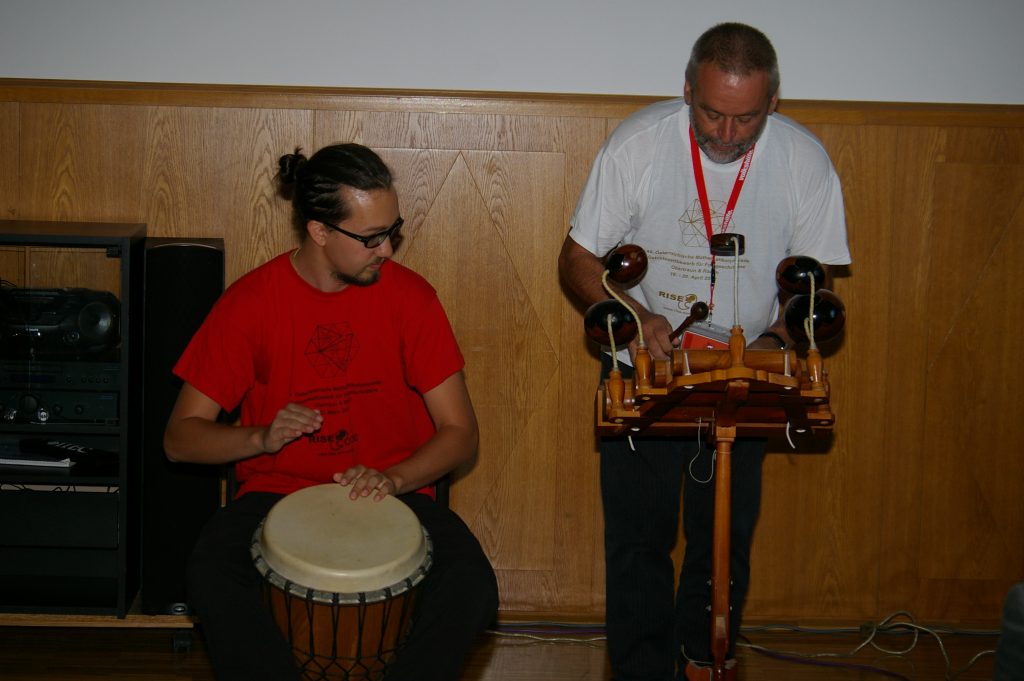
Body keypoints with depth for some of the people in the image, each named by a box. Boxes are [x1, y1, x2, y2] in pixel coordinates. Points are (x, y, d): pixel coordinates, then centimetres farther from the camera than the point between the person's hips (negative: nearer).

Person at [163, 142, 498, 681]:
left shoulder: (409, 296, -4)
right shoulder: (249, 303, -6)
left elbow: (460, 433, 0)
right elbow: (180, 438, -2)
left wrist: (392, 479, -19)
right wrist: (261, 438, -21)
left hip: (393, 493, 1)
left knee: (471, 589, -28)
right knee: (212, 581, -32)